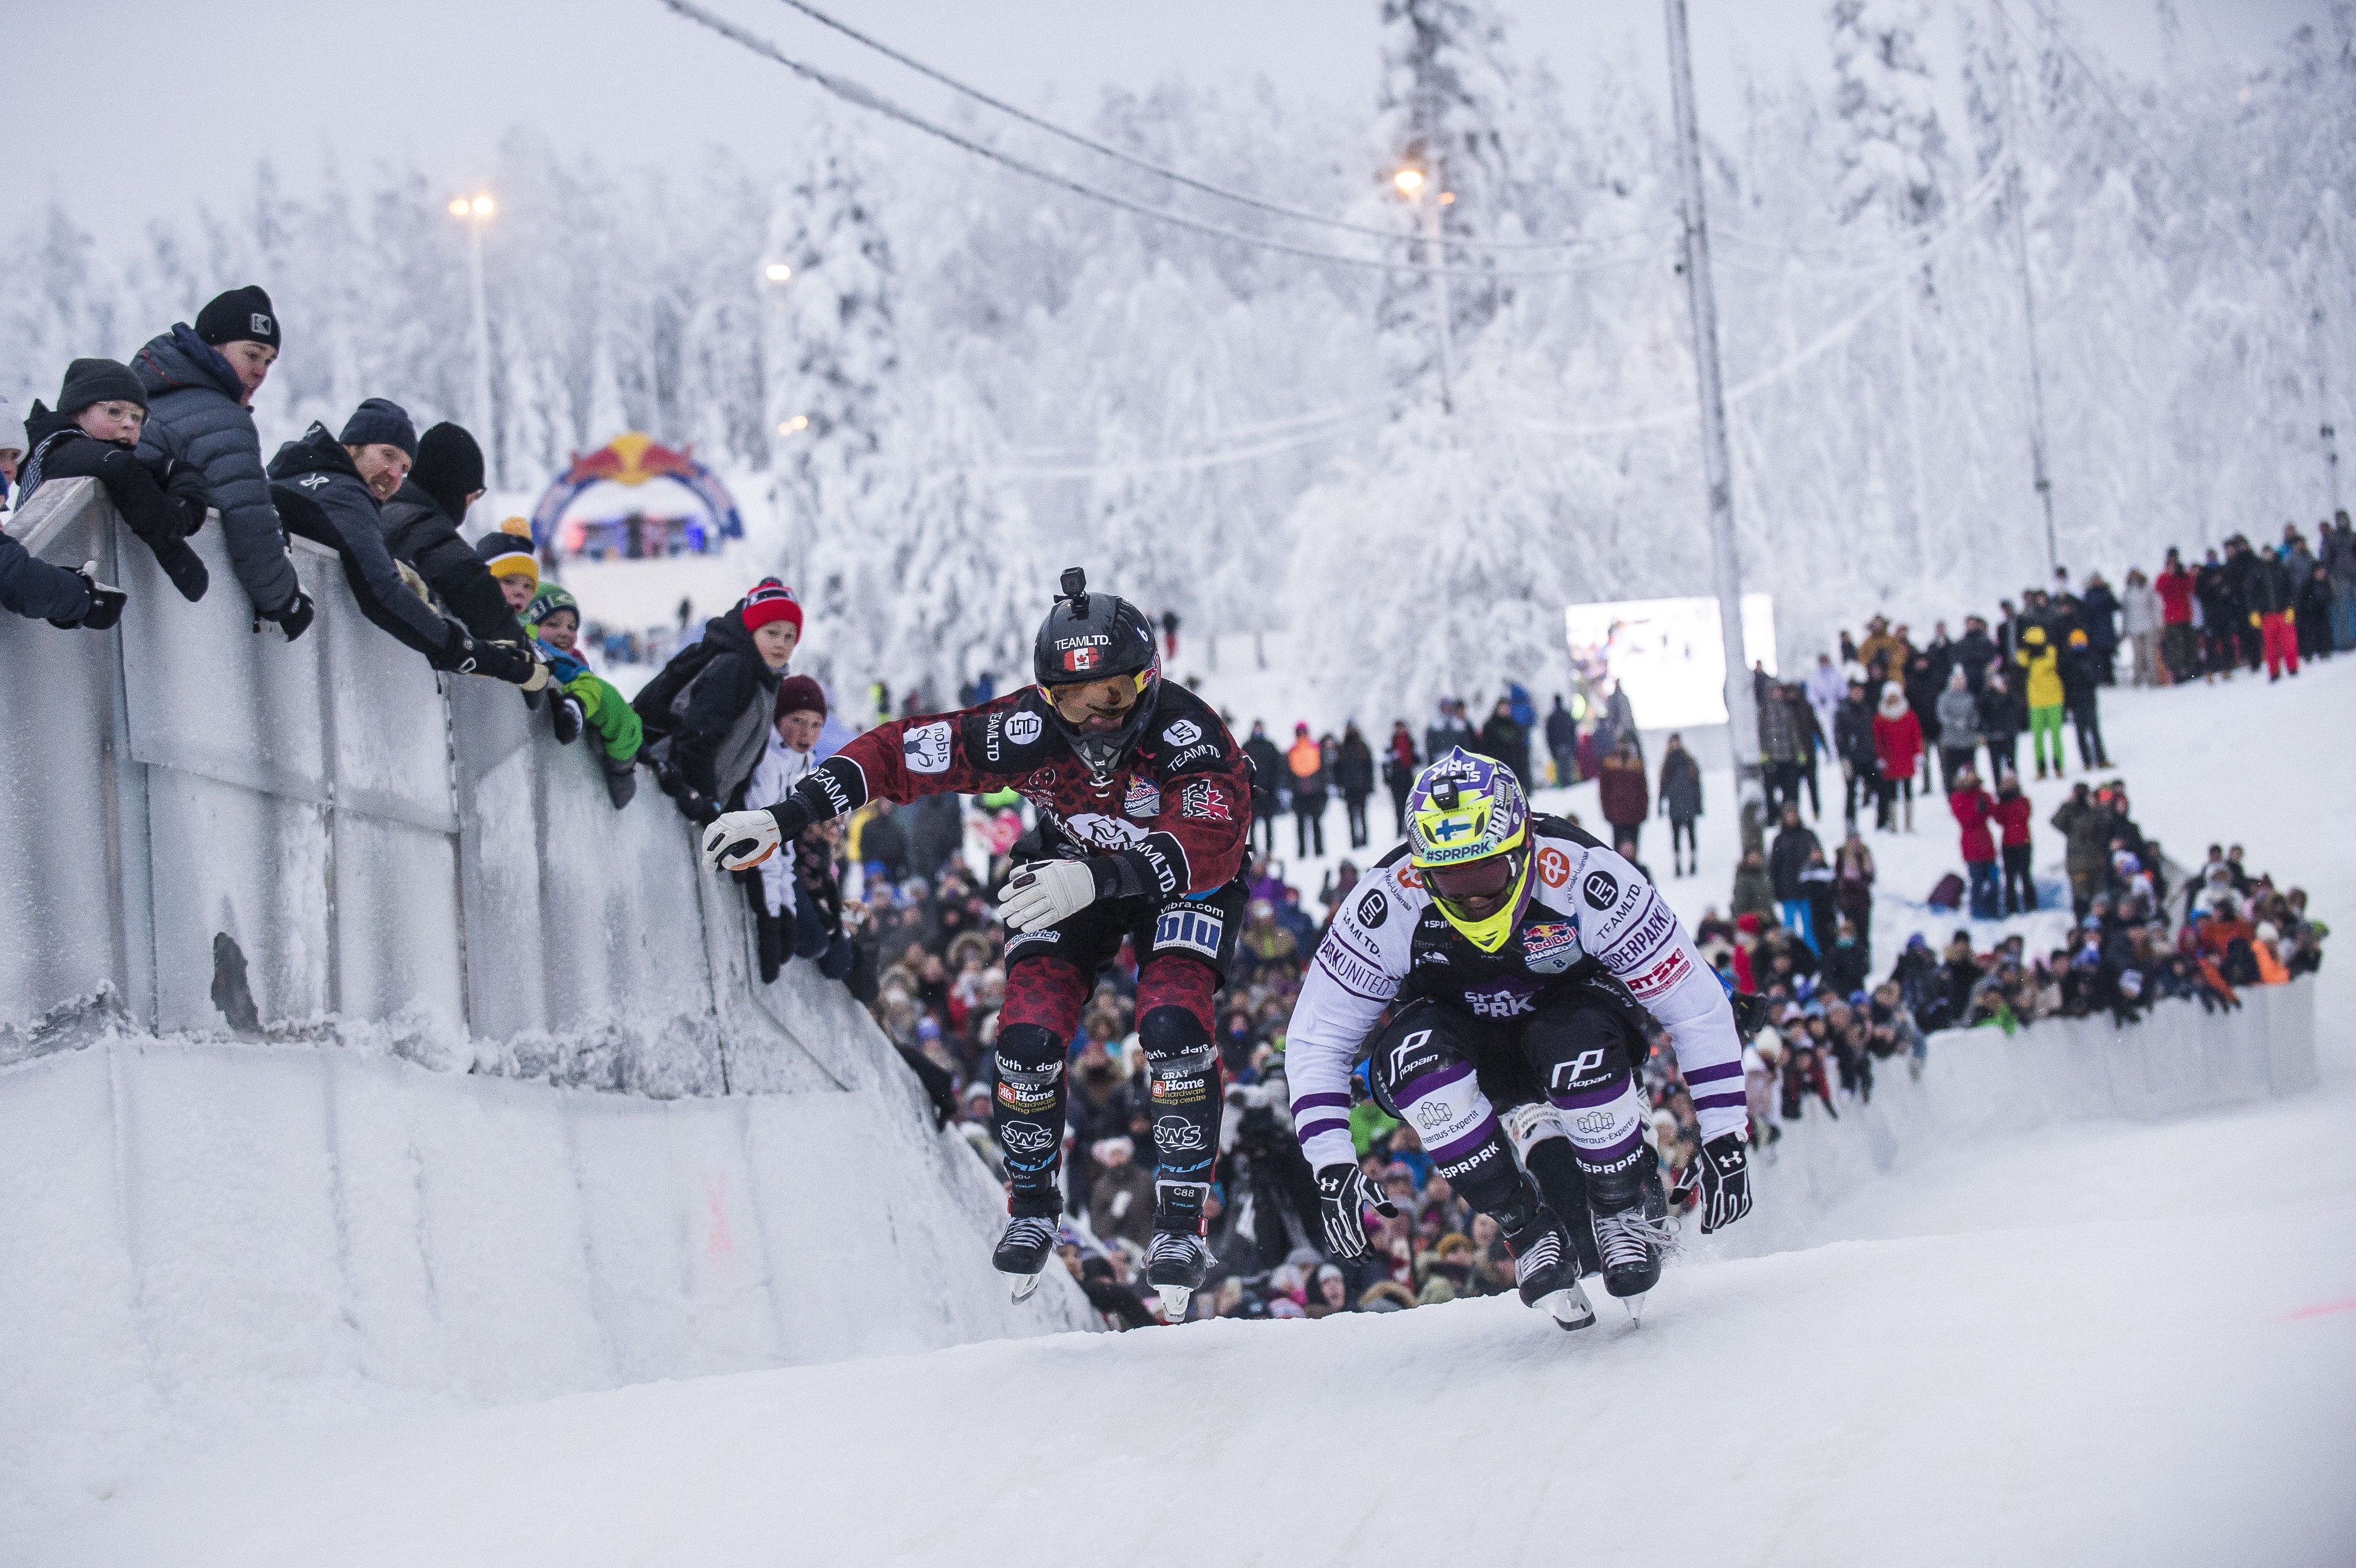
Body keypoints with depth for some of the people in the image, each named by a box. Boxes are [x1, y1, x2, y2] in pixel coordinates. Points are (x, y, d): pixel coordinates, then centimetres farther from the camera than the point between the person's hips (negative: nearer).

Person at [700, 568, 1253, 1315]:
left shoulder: (1190, 735, -36)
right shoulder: (1027, 729, -29)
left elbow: (1211, 846, -51)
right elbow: (897, 752, -23)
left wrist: (1097, 878, -64)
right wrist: (785, 818, -31)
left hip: (1182, 884, -2)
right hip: (1068, 874, 2)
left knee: (1172, 1029, -25)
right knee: (1028, 1037, -15)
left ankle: (1183, 1223, -8)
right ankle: (1032, 1209, 10)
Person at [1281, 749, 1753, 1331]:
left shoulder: (1585, 879, -30)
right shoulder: (1389, 902, -25)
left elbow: (1698, 1007, -22)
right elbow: (1317, 1039, -16)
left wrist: (1723, 1139, -23)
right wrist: (1333, 1167, -25)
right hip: (1472, 1054, 2)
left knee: (1578, 1046, -37)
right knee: (1408, 1051, -33)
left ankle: (1629, 1208, -10)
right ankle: (1530, 1233, -19)